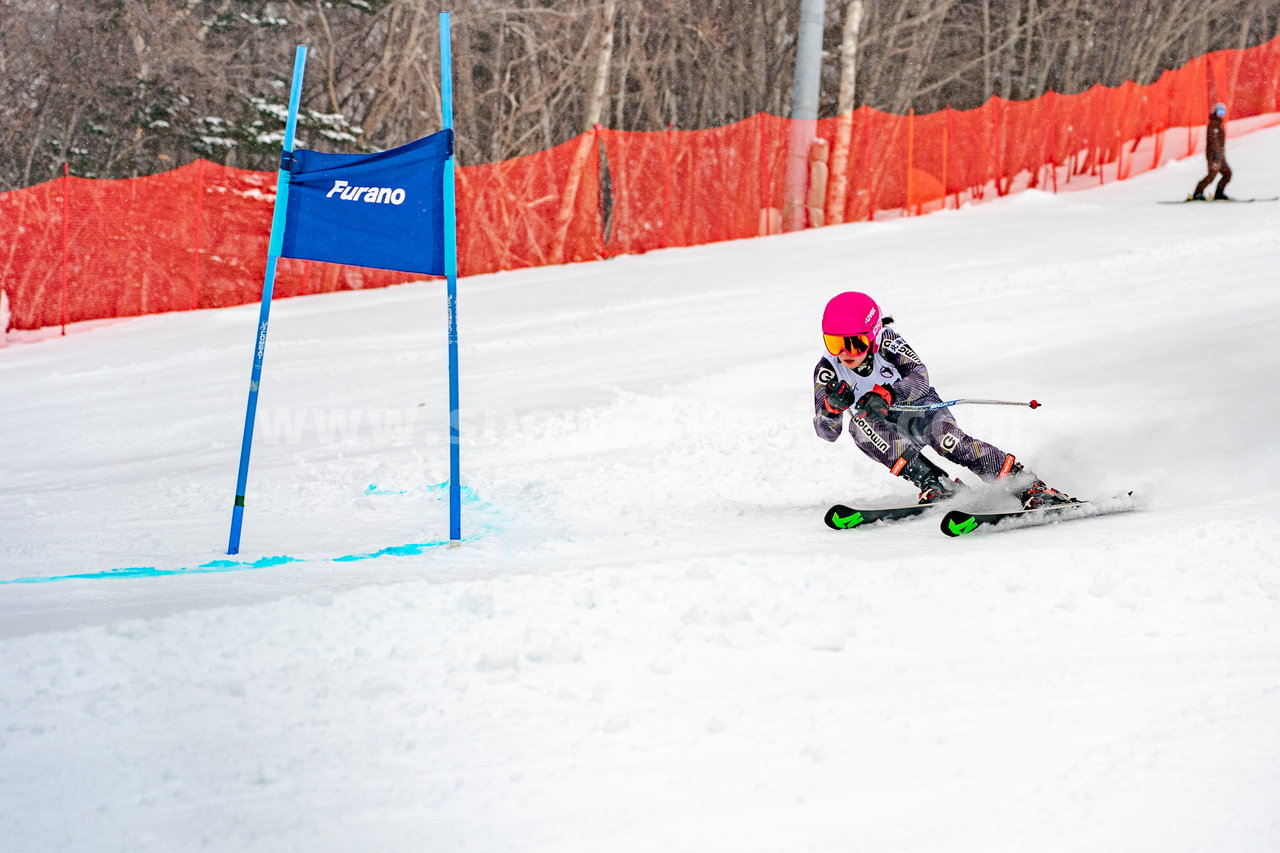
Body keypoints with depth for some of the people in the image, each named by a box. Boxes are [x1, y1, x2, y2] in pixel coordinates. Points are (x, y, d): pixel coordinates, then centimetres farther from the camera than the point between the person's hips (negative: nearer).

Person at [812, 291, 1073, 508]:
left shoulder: (886, 342, -20)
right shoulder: (827, 371, -15)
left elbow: (919, 377, -32)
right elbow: (827, 432, -19)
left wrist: (885, 395, -50)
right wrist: (832, 407, -41)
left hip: (921, 408, -2)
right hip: (889, 430, 2)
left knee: (946, 437, -34)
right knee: (860, 423, -31)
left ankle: (1032, 488, -33)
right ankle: (933, 483, -34)